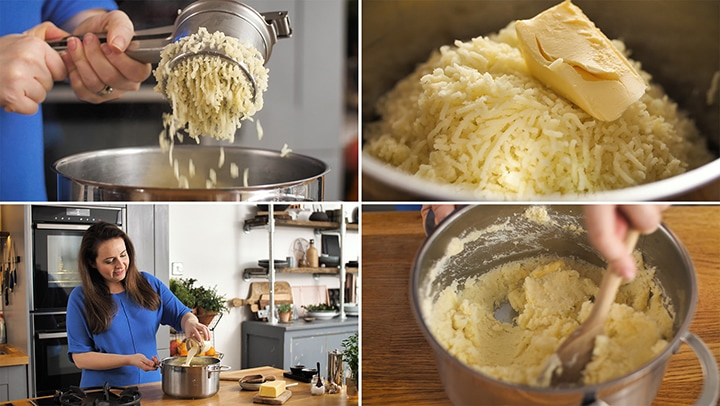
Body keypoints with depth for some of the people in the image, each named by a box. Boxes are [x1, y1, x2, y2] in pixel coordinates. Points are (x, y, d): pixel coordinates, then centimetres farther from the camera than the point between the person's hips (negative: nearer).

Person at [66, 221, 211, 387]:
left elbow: (181, 315, 15)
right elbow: (79, 357, -2)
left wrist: (190, 323, -10)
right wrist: (129, 360, -13)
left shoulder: (148, 283, 9)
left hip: (150, 385, 2)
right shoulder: (80, 298, 0)